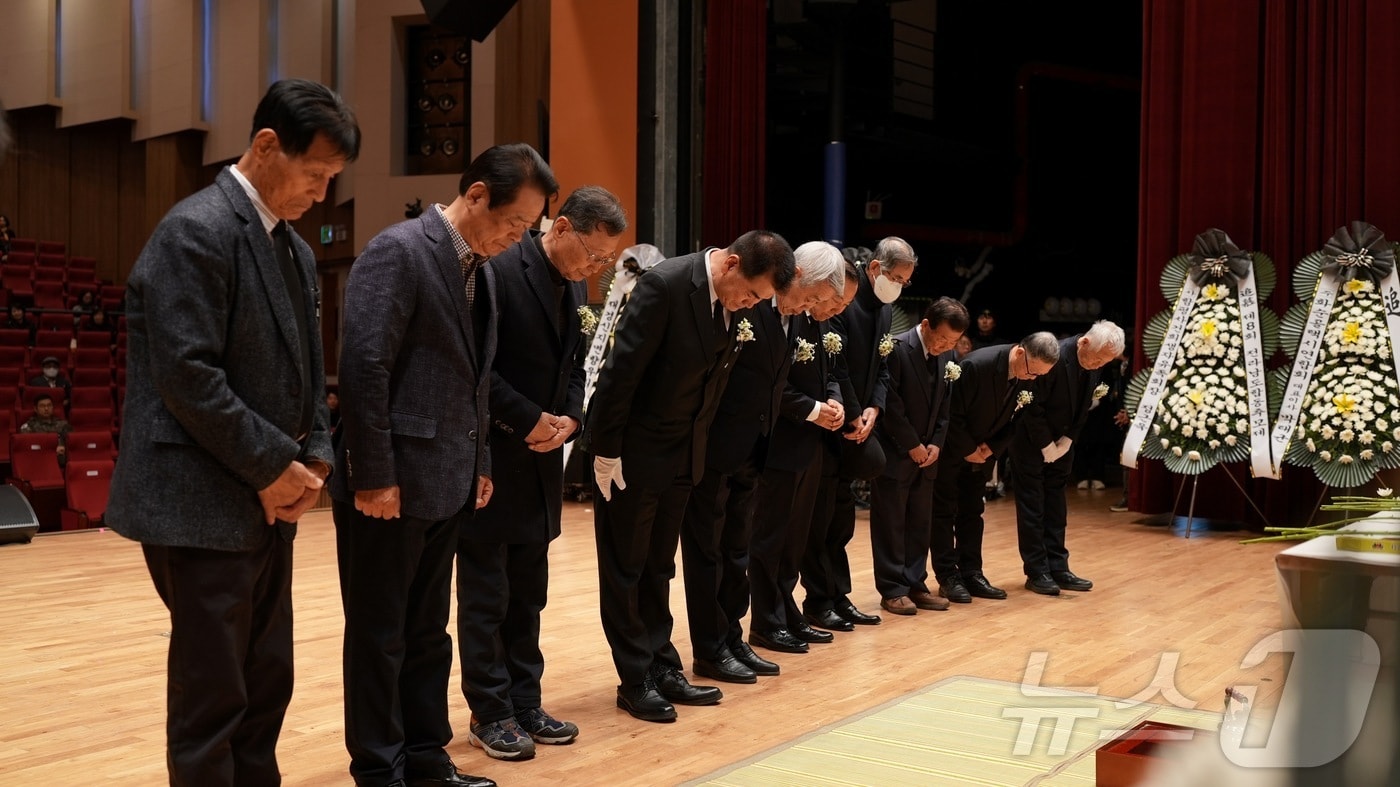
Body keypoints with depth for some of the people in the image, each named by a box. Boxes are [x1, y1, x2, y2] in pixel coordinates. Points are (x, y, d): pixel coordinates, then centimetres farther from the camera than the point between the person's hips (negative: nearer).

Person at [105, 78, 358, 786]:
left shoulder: (295, 250, 13)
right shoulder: (196, 231, -13)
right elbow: (187, 376, -20)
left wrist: (314, 458, 2)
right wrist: (275, 466, -14)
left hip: (267, 504, 9)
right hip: (204, 506, -9)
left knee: (266, 689, 13)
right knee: (212, 697, 0)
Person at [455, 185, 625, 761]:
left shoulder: (575, 286, 10)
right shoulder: (499, 271, -16)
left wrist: (570, 419, -4)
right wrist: (529, 419, -16)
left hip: (541, 459, 8)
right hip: (491, 456, -7)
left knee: (528, 594, 13)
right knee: (486, 595, 3)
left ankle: (525, 702, 22)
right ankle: (490, 713, 12)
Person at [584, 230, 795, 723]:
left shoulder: (735, 301, -1)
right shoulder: (665, 285, -23)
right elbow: (621, 370, -21)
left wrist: (698, 446, 9)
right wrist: (607, 452, -19)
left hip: (682, 454, 7)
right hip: (632, 452, -7)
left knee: (658, 568, 16)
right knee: (625, 569, 6)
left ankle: (662, 668, 25)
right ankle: (635, 681, 14)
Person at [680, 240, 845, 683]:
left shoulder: (796, 319, 8)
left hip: (750, 452, 8)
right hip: (714, 448, -8)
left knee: (737, 551, 16)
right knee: (706, 550, 4)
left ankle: (732, 640, 26)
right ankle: (710, 651, 12)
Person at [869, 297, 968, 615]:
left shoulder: (947, 355, 4)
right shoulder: (897, 349, -16)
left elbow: (945, 404, 9)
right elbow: (891, 404, -17)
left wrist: (936, 443, -2)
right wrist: (912, 445, -13)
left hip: (926, 454, 7)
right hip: (895, 453, -7)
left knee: (920, 524, 10)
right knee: (891, 524, 0)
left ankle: (915, 585, 17)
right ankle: (892, 590, 6)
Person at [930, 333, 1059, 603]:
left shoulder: (1027, 378, -10)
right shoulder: (977, 365, -31)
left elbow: (1014, 419, 3)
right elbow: (953, 413, -24)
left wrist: (990, 448, -9)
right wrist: (969, 450, -16)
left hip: (978, 452, 7)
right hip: (949, 447, -7)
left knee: (972, 512, 8)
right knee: (944, 512, -2)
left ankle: (971, 574, 13)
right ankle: (947, 577, 2)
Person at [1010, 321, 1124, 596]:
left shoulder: (1094, 364, -6)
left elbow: (1084, 406, 5)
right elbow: (1032, 406, -22)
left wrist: (1068, 440, -5)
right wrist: (1046, 445, -16)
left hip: (1061, 442, 7)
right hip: (1030, 440, -7)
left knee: (1055, 505, 9)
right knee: (1032, 505, -1)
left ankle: (1058, 568, 13)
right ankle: (1036, 572, 3)